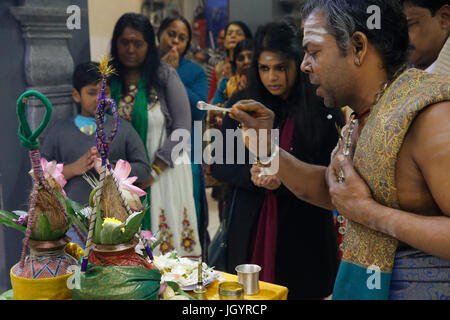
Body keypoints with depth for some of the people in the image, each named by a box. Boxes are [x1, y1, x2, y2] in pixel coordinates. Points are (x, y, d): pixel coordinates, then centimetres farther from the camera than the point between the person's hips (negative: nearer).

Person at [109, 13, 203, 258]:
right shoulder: (107, 79, 4)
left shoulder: (165, 76, -4)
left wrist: (154, 171, -11)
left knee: (166, 237, 0)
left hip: (164, 172, -2)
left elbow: (182, 128, -7)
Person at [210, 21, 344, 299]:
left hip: (304, 232, -2)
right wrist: (250, 174, -15)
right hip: (250, 228, 2)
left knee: (302, 290, 5)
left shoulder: (324, 108, -4)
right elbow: (220, 166, 5)